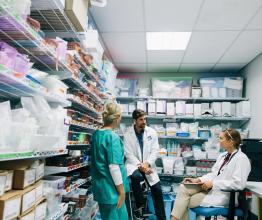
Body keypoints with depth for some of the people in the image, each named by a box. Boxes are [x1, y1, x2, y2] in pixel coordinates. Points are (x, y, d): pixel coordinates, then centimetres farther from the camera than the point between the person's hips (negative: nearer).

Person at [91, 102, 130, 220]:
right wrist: (121, 191, -14)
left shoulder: (96, 134, 6)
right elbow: (114, 167, -23)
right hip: (111, 188, -8)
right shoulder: (113, 137, -21)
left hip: (100, 186, 9)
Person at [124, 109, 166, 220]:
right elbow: (129, 154, -9)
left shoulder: (152, 132, -2)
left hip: (148, 164, 2)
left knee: (157, 190, -6)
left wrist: (146, 164, -19)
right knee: (135, 176, -34)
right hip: (134, 163, -2)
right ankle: (140, 205, -10)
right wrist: (140, 166, -21)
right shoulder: (128, 135, -7)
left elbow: (155, 151, -5)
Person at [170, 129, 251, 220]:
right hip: (212, 187, 8)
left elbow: (238, 184, -21)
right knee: (183, 188, -14)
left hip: (222, 194, -7)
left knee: (184, 202, -16)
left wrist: (213, 183, -20)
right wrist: (198, 180, -2)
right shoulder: (222, 156, 13)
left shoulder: (241, 159, -13)